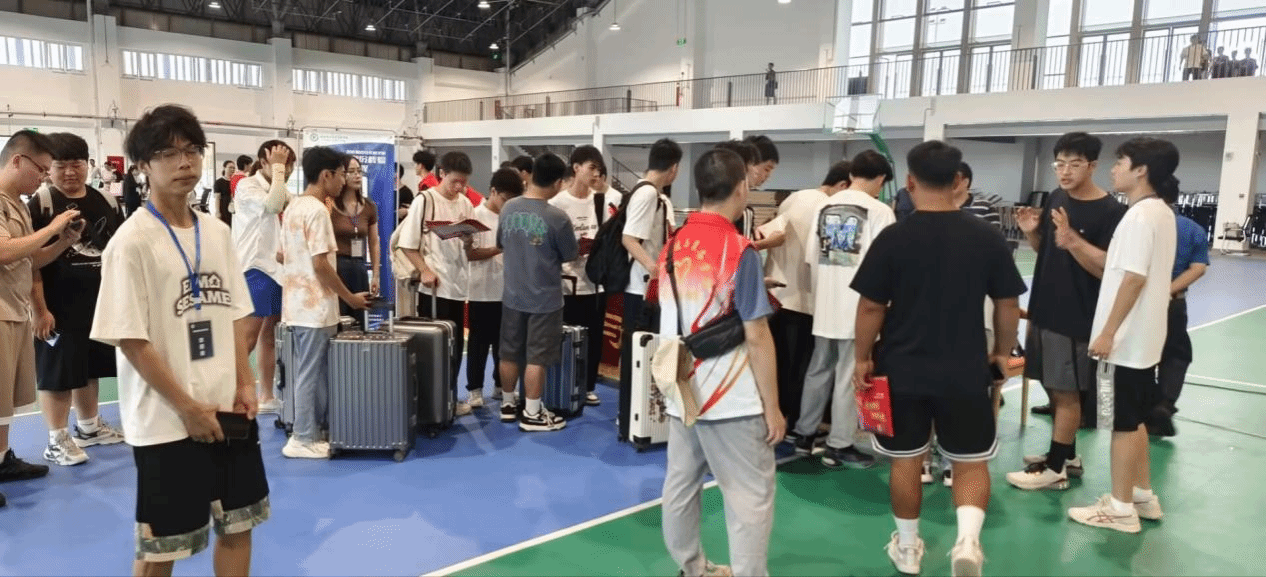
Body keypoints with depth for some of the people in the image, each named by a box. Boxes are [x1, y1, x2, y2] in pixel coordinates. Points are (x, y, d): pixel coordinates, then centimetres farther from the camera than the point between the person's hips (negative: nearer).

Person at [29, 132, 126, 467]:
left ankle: (89, 426, 33)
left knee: (91, 366, 17)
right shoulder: (40, 205, -10)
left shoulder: (106, 202, 6)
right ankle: (57, 440, 13)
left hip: (101, 302, 6)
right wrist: (40, 309, -16)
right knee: (59, 372, 2)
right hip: (59, 307, -5)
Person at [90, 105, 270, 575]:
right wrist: (188, 407, -13)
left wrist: (245, 386, 1)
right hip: (165, 420, -6)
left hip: (229, 409, 6)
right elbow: (131, 340, -14)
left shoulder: (217, 232, 6)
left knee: (237, 526, 16)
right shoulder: (131, 242, -13)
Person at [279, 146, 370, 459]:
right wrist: (350, 297, -12)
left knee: (305, 371, 15)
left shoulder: (293, 207, 12)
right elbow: (320, 263, -21)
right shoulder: (317, 210, -17)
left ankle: (310, 430, 24)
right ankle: (304, 438, 7)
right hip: (315, 306, -10)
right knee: (312, 372, -1)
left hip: (297, 303, 10)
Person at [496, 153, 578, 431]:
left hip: (513, 295, 5)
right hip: (544, 299, -5)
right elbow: (571, 255, -6)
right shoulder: (557, 217, -19)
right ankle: (532, 414, 10)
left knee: (510, 353, 15)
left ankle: (507, 404, 29)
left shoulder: (508, 208, -3)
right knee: (537, 358, 3)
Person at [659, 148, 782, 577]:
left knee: (681, 487, 15)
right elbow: (756, 337, -15)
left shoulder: (672, 246, 5)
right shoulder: (739, 251, -15)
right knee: (750, 498, 3)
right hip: (731, 399, -7)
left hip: (681, 392, 7)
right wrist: (772, 407, -10)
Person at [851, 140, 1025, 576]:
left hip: (902, 369, 0)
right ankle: (968, 539, -5)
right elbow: (1009, 304, 2)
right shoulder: (988, 237, -5)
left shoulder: (893, 237, -11)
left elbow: (870, 307, -8)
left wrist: (862, 359, 5)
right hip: (965, 371, 1)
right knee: (971, 461, 15)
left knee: (906, 460, 15)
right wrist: (1003, 352, 18)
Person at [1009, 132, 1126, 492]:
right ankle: (1066, 456, 30)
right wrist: (1031, 232, -3)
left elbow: (1107, 268, -18)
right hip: (1044, 310, 7)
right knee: (1055, 388, 16)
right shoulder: (1056, 199, 8)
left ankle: (1055, 469, 10)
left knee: (1067, 393, 2)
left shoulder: (1110, 211, -13)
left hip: (1076, 317, -7)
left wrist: (1072, 238, -30)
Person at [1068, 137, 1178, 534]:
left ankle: (1120, 508, 10)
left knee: (1123, 422, 0)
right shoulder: (1161, 211, 12)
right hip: (1141, 336, 10)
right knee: (1133, 419, 19)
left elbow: (1134, 279, -23)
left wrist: (1108, 332, -21)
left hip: (1127, 338, -10)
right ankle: (1143, 496, 29)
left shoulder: (1140, 215, -19)